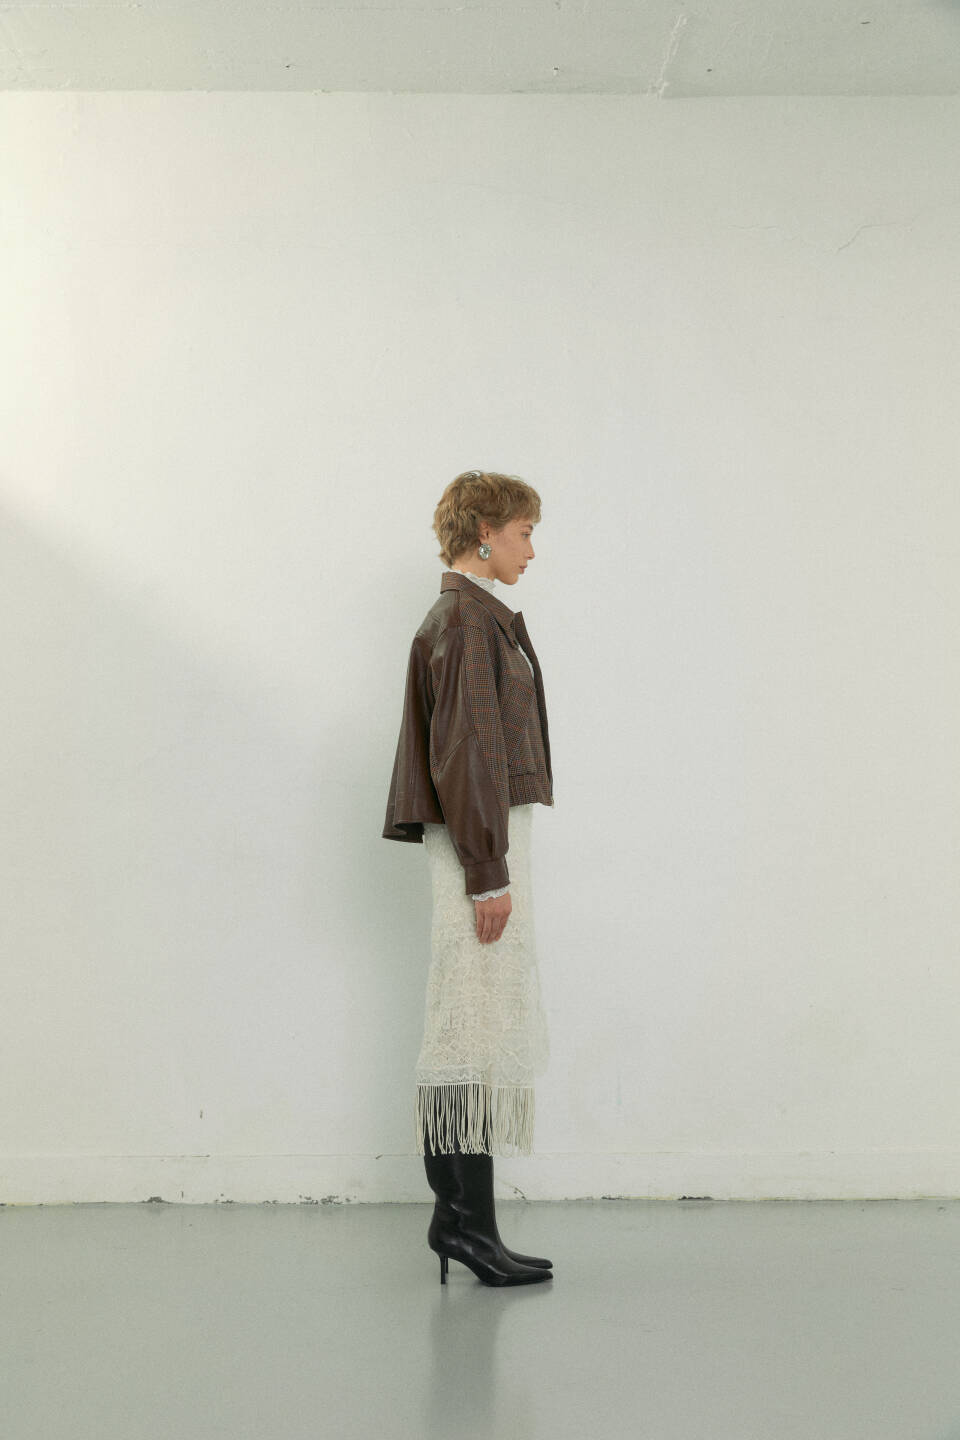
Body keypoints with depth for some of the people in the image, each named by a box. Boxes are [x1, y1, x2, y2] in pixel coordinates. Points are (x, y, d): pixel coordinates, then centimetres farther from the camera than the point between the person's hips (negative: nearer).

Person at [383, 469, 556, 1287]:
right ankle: (468, 1218, 0)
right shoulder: (467, 619, -12)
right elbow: (466, 749, -19)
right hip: (481, 840, -10)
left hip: (483, 836, 10)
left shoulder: (471, 615, 19)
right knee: (481, 1024, -7)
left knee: (476, 1028, 11)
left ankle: (461, 1213, 17)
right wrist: (489, 872, -20)